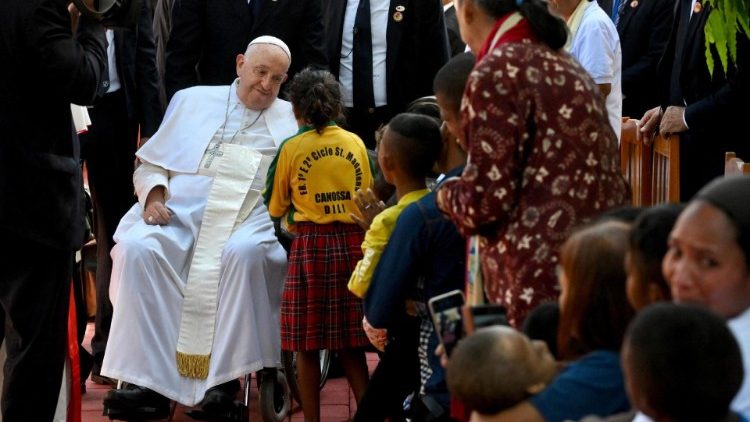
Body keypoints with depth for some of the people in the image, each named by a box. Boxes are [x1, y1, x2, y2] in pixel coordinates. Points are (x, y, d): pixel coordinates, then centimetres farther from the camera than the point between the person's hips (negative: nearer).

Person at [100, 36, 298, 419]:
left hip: (248, 222, -1)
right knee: (138, 249, -31)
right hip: (179, 214, 1)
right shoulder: (193, 101, 21)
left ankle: (224, 378, -33)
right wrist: (154, 194, -1)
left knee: (244, 253, -37)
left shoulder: (291, 120, 19)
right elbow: (151, 163, 20)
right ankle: (148, 381, -33)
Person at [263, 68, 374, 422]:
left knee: (307, 346, 4)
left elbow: (275, 208, 6)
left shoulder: (291, 148, -3)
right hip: (353, 242, 3)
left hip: (310, 244, -3)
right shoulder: (355, 143, 4)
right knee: (350, 345, 10)